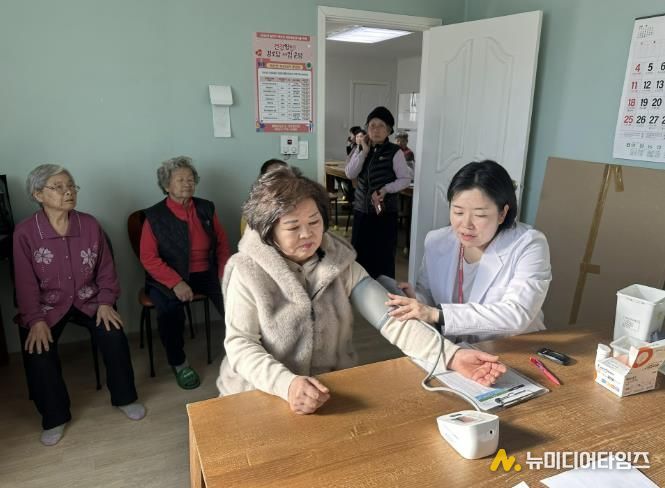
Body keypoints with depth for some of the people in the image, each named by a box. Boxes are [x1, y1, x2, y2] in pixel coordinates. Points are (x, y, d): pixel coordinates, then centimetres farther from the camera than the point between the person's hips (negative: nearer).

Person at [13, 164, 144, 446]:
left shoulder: (90, 224, -5)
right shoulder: (25, 232, -11)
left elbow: (105, 268, 1)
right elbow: (26, 282, -8)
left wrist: (105, 302, -9)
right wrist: (36, 320, -17)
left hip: (88, 300, 1)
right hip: (47, 305, -1)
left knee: (114, 337, -21)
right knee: (38, 352, -23)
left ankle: (124, 397, 4)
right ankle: (55, 417, 3)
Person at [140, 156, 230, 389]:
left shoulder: (206, 208, 8)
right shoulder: (154, 216, -3)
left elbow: (222, 244, 12)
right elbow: (149, 258, -8)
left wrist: (224, 274, -5)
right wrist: (176, 283, -21)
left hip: (207, 273, 3)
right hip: (170, 277, -2)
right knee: (170, 309, -31)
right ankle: (178, 363, -4)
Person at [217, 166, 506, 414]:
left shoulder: (341, 263, -2)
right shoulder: (247, 271, -9)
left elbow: (390, 318, -10)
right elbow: (240, 344, -13)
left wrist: (451, 355, -24)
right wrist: (286, 384, -31)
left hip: (334, 392, 3)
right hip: (261, 397, -2)